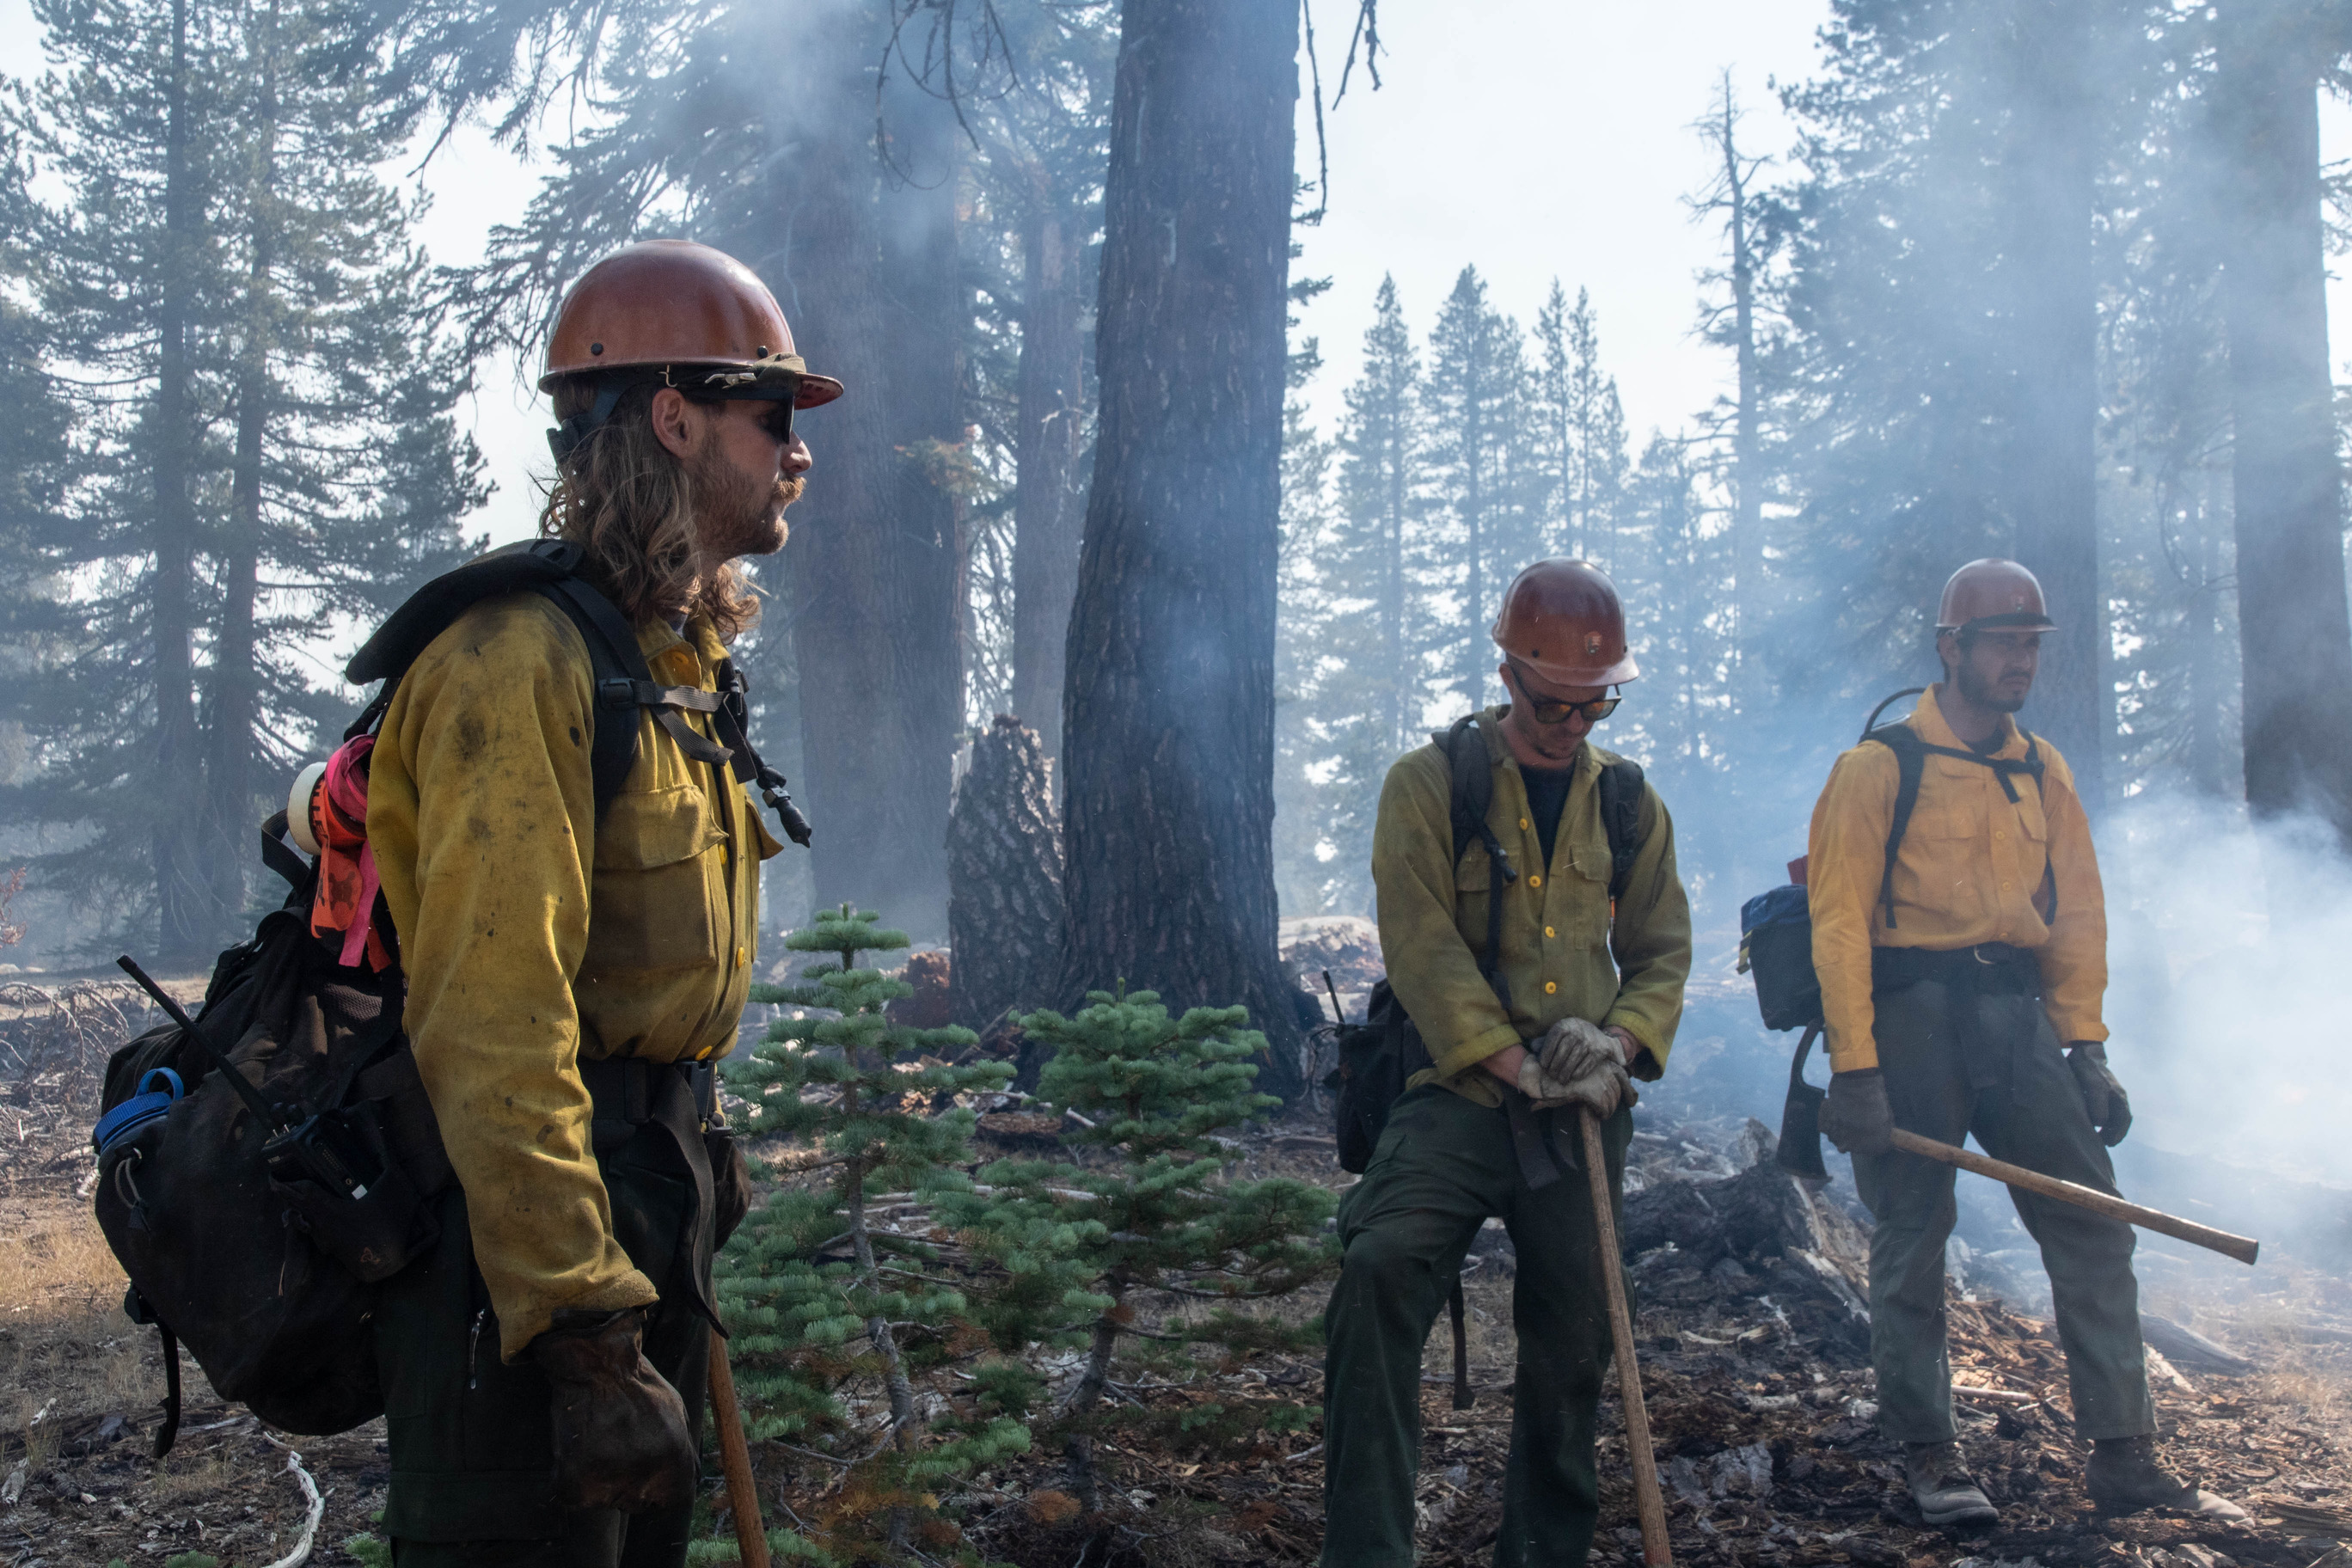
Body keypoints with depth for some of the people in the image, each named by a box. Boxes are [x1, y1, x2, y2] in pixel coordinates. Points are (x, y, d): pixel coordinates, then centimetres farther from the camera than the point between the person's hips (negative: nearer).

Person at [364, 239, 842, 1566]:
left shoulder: (671, 662, 14)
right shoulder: (524, 659, -19)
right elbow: (492, 1028, -25)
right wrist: (586, 1334, -28)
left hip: (647, 1203, 10)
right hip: (527, 1242, -10)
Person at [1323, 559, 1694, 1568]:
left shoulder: (1630, 803, 12)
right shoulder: (1430, 784, -1)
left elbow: (1663, 949, 14)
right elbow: (1423, 948, -9)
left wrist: (1619, 1039, -6)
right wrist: (1516, 1064, -15)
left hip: (1584, 1110, 4)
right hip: (1460, 1094, -4)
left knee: (1573, 1336, 8)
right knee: (1380, 1268, -27)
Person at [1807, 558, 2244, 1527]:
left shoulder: (2042, 771, 13)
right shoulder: (1879, 767, -5)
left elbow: (2076, 910, 15)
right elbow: (1840, 921, -9)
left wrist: (2086, 1046, 7)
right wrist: (1854, 1067, -15)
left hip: (2016, 1014, 5)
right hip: (1912, 1011, -5)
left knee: (2093, 1224, 0)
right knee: (1912, 1235, 1)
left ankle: (2124, 1460, 6)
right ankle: (1927, 1454, 14)